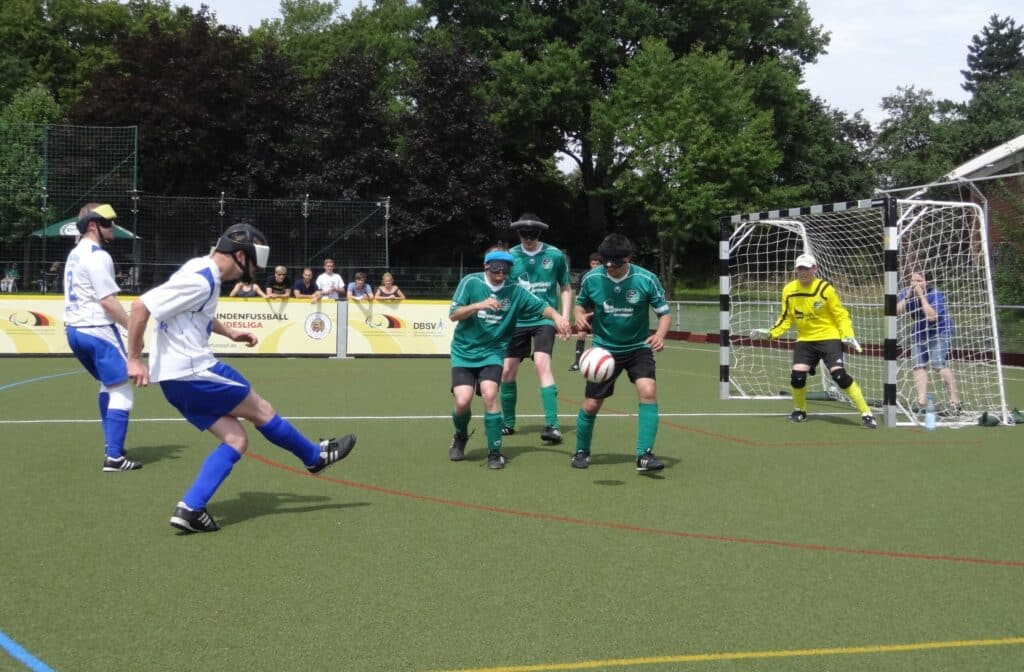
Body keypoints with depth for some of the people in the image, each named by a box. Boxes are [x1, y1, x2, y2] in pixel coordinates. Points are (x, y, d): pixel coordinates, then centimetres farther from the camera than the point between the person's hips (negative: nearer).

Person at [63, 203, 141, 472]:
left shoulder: (75, 255, 15)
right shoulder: (98, 256, -14)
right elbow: (107, 300, -20)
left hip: (74, 330, 10)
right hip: (97, 331, -10)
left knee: (107, 383, 26)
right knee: (122, 391, -6)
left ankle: (111, 444, 30)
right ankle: (114, 457, -11)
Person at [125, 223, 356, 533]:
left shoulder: (205, 272, 11)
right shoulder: (200, 280, -20)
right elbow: (141, 305, -24)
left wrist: (230, 332, 23)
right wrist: (135, 359, -19)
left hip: (177, 378, 10)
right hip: (192, 371, -10)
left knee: (236, 439, 7)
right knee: (262, 410, 6)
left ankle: (189, 509, -1)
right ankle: (316, 456, 26)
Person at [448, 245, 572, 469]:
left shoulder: (515, 291, -1)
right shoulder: (471, 282, -6)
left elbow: (541, 306, -2)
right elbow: (453, 314, -10)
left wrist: (557, 316, -23)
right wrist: (479, 305, -25)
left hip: (492, 352, 0)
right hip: (464, 351, 0)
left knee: (490, 394, -24)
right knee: (463, 401, -14)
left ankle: (495, 452, -9)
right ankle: (460, 437, 21)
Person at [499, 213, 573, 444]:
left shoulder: (555, 255, -3)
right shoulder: (511, 256, 0)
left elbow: (566, 288, 7)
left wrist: (564, 318, -1)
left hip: (544, 319, -3)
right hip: (517, 320, 3)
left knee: (542, 364, -22)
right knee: (507, 371, 4)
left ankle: (552, 425, -22)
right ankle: (508, 423, 24)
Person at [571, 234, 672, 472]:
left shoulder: (646, 279, -15)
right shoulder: (591, 279, -10)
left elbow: (664, 312, -7)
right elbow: (580, 304, 7)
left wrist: (660, 334, -26)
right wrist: (580, 315, -17)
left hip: (638, 348, -1)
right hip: (604, 348, 1)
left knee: (648, 390, -24)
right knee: (591, 404, 2)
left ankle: (644, 455, -19)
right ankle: (581, 452, 28)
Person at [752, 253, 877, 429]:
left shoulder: (825, 289, -13)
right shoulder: (789, 290, -1)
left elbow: (841, 315, -7)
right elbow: (786, 318, 9)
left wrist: (848, 335, -20)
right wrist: (771, 333, -4)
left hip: (829, 337, -4)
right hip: (805, 340, 4)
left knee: (839, 375, -19)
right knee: (797, 375, -12)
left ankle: (866, 414, -10)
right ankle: (799, 411, 17)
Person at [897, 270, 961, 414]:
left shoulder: (936, 294, -23)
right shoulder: (906, 292, -7)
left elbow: (932, 317, -35)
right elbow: (898, 311, -18)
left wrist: (921, 296, -35)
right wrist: (908, 296, -29)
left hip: (939, 331, -6)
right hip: (919, 332, 6)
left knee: (938, 364, -18)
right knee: (919, 365, 0)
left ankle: (955, 402, -16)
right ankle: (922, 402, 3)